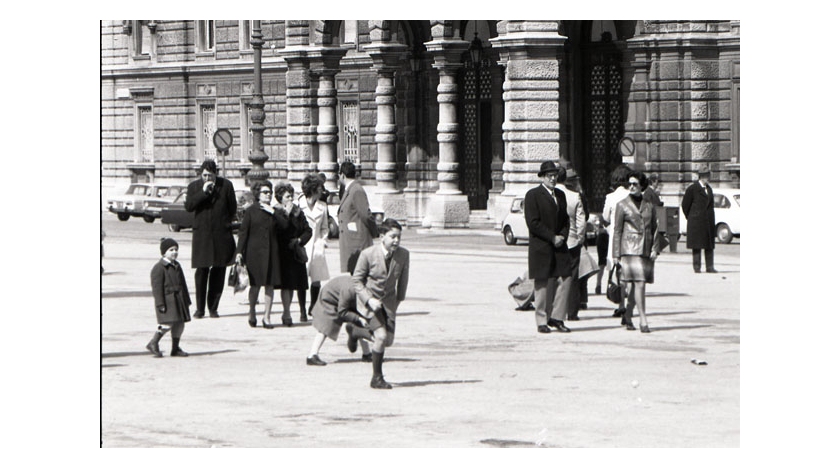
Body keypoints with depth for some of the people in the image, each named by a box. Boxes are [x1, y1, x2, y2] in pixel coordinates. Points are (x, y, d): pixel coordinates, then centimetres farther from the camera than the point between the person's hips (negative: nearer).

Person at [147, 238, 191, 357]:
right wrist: (160, 303, -17)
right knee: (168, 323, -15)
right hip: (167, 299, -8)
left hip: (178, 298, 8)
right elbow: (157, 286, -12)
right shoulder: (159, 267, -8)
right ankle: (153, 344, -1)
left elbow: (183, 284, 22)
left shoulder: (177, 266, 17)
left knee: (179, 323, 7)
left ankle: (176, 348, 15)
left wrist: (186, 299, 20)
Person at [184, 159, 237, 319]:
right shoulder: (194, 186, 6)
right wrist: (203, 192, -13)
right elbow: (188, 206, -6)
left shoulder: (226, 185, 5)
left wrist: (225, 224, 11)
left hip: (221, 235, 0)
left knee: (218, 272, 2)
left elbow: (232, 209, 12)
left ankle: (213, 307, 9)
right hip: (201, 234, 0)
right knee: (201, 271, -4)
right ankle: (200, 308, 2)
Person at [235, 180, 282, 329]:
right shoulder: (251, 211, 3)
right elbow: (243, 231, 0)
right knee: (255, 284, 0)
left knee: (270, 284, 0)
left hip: (272, 252, 3)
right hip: (255, 251, -3)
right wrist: (239, 251, -7)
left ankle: (267, 316, 6)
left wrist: (273, 212, -6)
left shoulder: (274, 211, 13)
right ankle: (252, 313, 20)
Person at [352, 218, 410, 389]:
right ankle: (377, 378, -2)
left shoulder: (403, 254, -11)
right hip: (370, 297, -4)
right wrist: (369, 299, -20)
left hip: (388, 299, 5)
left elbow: (403, 278, 6)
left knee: (388, 341, 3)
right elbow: (357, 279, -9)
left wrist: (399, 299, 11)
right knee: (381, 337, -16)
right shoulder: (368, 254, -19)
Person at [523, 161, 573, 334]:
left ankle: (556, 317, 9)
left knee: (565, 278, -1)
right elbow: (533, 222, -13)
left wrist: (563, 236, -1)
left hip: (559, 246, 6)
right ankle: (542, 322, 6)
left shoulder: (560, 195, 15)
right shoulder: (533, 195, -6)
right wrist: (552, 237, -15)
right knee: (542, 284, -1)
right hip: (540, 247, -6)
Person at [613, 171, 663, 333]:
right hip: (630, 248, -4)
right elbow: (617, 230, 4)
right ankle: (643, 320, -15)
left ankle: (627, 317, 22)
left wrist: (655, 248, 4)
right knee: (638, 283, -14)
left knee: (638, 284, 5)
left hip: (646, 250, 4)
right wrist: (616, 254, 0)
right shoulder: (622, 205, 4)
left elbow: (654, 229, 17)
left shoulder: (649, 205, 13)